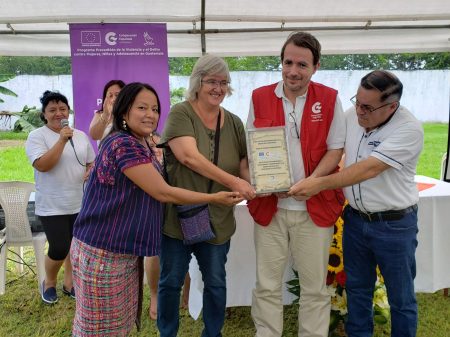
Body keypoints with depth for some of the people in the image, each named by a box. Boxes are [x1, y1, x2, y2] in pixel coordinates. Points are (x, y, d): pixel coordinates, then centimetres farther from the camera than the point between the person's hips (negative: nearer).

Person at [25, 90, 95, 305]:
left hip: (80, 204, 5)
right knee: (59, 249, -8)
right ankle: (49, 283, 22)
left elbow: (91, 162, 16)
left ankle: (69, 284, 33)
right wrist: (62, 140, -25)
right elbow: (42, 165, -22)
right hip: (52, 207, -5)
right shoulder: (37, 136, -9)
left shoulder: (81, 136, 7)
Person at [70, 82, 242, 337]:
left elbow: (156, 187, 22)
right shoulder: (124, 144, -20)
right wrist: (214, 198, -13)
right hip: (103, 251, -9)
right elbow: (163, 193, -19)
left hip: (124, 248, 9)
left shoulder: (142, 146, 12)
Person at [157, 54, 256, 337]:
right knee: (171, 282, 12)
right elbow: (189, 156, -24)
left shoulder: (234, 122, 6)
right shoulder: (181, 113, -10)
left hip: (218, 220, 4)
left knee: (216, 283, 17)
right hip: (177, 216, -4)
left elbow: (245, 163, 7)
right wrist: (232, 182, -28)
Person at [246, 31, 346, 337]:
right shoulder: (259, 97, 3)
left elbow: (335, 150, 0)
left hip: (314, 206, -1)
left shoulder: (330, 99, 0)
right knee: (267, 285, 9)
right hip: (269, 205, 1)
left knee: (315, 286, 11)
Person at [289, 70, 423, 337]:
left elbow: (369, 168, -28)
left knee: (401, 296, 13)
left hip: (394, 224, -5)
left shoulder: (409, 129, -21)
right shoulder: (351, 115, -4)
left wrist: (320, 184, -28)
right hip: (355, 218, 5)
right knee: (357, 288, 20)